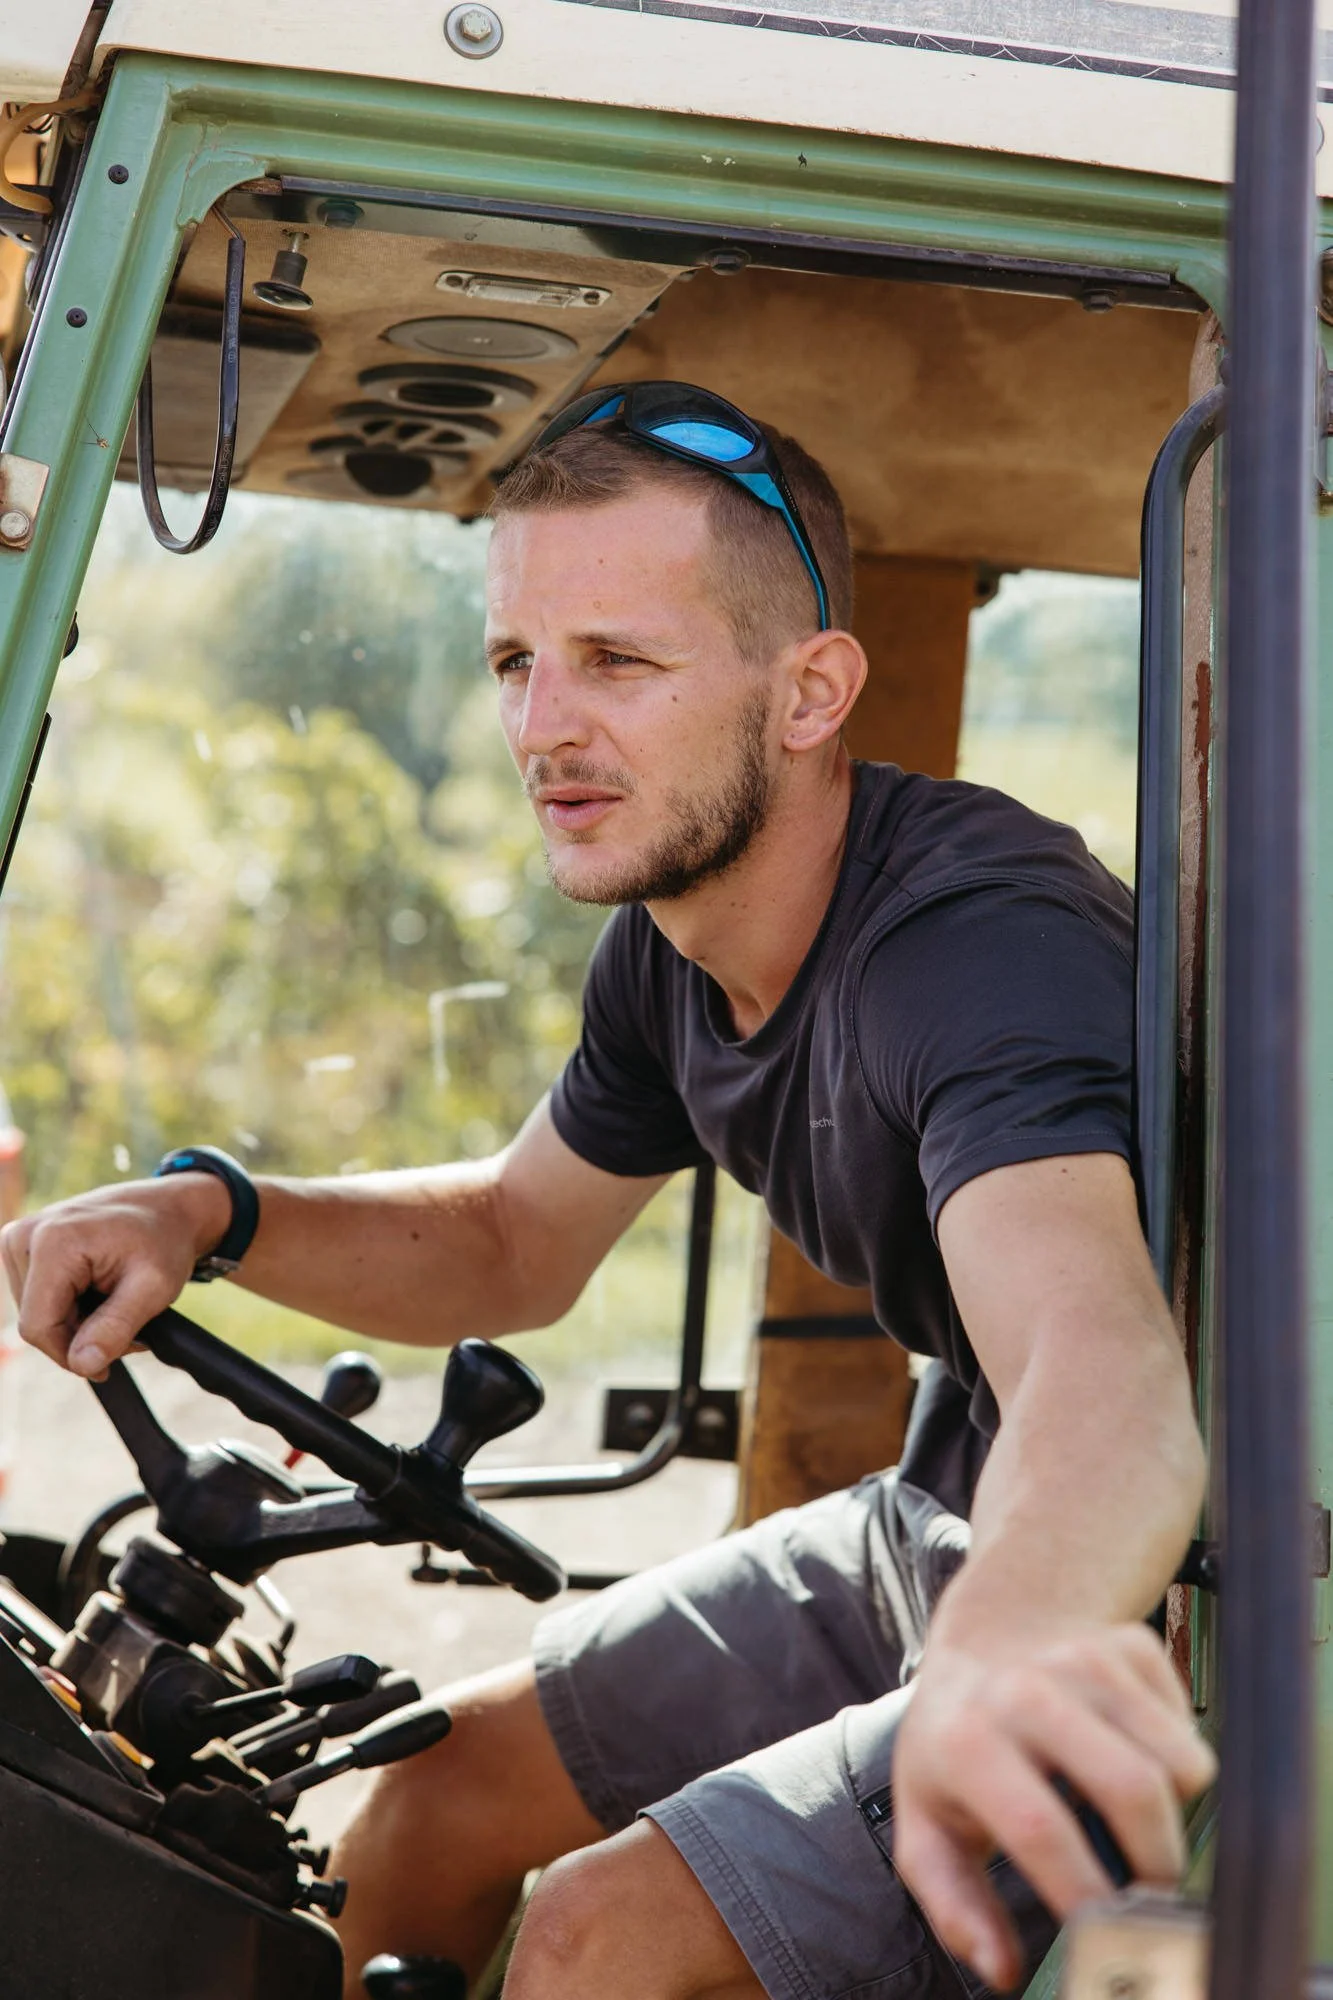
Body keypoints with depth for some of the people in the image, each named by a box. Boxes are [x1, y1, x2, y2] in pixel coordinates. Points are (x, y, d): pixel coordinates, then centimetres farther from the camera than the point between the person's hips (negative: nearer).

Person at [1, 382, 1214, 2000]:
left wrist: (1007, 1647, -71)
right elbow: (516, 1243, 15)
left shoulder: (981, 940, -30)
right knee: (431, 1804, 10)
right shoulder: (672, 950, -2)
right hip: (933, 1538, 8)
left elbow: (1106, 1368, -48)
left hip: (1152, 1610, -8)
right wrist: (202, 1210, -4)